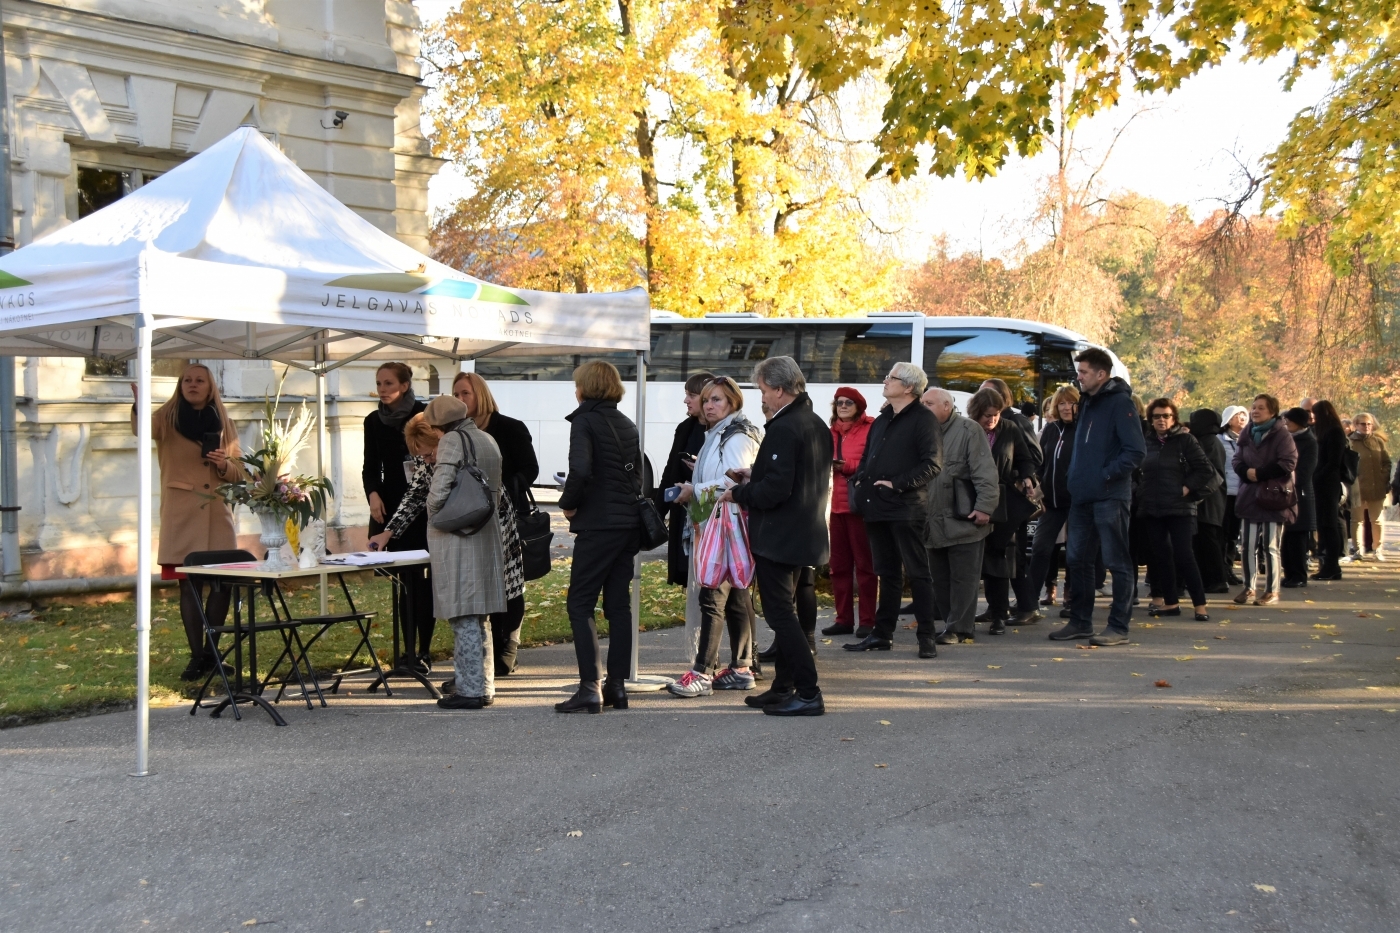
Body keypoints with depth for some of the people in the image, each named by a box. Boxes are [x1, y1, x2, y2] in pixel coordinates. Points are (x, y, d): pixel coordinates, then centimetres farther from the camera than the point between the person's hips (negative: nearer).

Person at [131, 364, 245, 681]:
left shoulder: (224, 424, 10)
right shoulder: (168, 419, 1)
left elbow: (239, 473, 14)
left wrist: (225, 464, -9)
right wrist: (139, 404, -43)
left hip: (218, 513, 3)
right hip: (181, 514, -3)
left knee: (222, 583, 3)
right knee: (188, 585, -1)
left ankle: (211, 650, 19)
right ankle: (197, 656, 6)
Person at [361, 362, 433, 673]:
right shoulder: (374, 421, 9)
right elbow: (370, 467, 11)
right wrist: (373, 494, -6)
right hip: (390, 506, 3)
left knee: (422, 577, -5)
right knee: (405, 579, 2)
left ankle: (423, 649, 1)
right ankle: (410, 650, 5)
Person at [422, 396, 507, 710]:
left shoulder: (453, 440, -9)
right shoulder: (489, 441, 15)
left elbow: (439, 491, -18)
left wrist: (433, 513, 0)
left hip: (456, 535, -8)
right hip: (486, 534, 8)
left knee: (463, 616, -4)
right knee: (479, 616, 15)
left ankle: (469, 690, -1)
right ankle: (483, 686, 21)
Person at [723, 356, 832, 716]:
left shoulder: (783, 429, -20)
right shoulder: (817, 425, 10)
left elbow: (776, 488, -25)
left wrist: (739, 493, -10)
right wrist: (754, 480, 13)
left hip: (777, 537, -10)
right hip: (804, 534, 10)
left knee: (781, 614, -3)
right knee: (784, 612, 18)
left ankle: (808, 694, -3)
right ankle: (783, 688, 25)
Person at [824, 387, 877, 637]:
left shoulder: (870, 429, -4)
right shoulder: (833, 432, 15)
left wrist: (847, 465, -21)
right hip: (838, 505, 7)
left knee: (865, 564, -2)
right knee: (839, 565, 9)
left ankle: (867, 621, 3)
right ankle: (844, 619, 16)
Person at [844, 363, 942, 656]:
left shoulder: (923, 419, -6)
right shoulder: (882, 420, 19)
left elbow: (931, 464, -14)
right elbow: (866, 457, 25)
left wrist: (897, 484, -17)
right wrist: (859, 480, 7)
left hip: (905, 508, -8)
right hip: (877, 508, 8)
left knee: (916, 573, -3)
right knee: (887, 574, 13)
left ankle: (927, 637, 1)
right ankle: (882, 634, 18)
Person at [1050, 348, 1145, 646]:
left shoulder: (1120, 402, -10)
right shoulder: (1087, 402, 15)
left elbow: (1136, 451, -17)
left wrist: (1105, 475, -16)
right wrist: (1077, 478, 11)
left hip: (1109, 496, -9)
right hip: (1082, 496, 9)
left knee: (1118, 563, -1)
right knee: (1078, 560, 13)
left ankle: (1118, 627, 3)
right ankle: (1080, 621, 22)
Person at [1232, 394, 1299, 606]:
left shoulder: (1282, 435, -8)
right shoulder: (1247, 434, 10)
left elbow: (1288, 463, -17)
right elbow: (1237, 461, 10)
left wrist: (1259, 473, -15)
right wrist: (1246, 472, -11)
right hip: (1250, 497, 5)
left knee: (1270, 546, -1)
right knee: (1249, 545, 8)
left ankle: (1272, 591, 8)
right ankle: (1248, 587, 18)